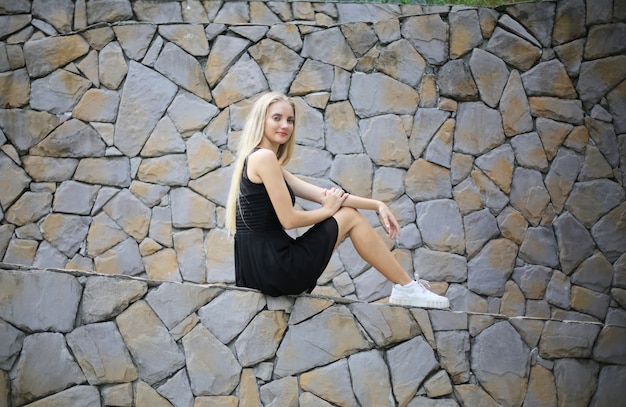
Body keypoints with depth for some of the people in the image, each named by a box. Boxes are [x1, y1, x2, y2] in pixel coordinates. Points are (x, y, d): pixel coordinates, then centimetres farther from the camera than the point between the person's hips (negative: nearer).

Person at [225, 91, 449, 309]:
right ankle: (408, 289, 13)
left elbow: (322, 194, 14)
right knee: (351, 217, 5)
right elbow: (289, 219, -15)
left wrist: (377, 205, 9)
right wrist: (328, 210, 3)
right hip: (274, 269, -9)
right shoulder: (264, 158, -12)